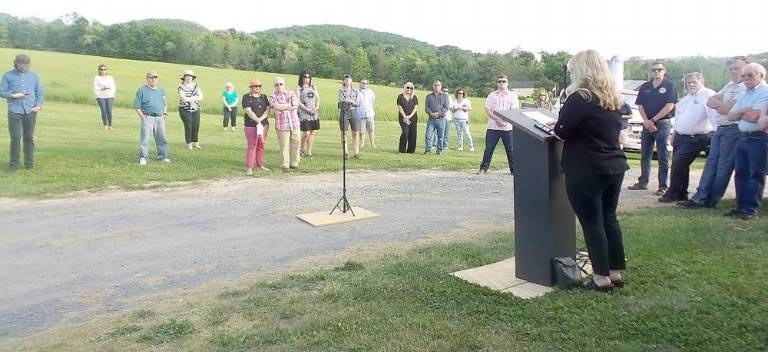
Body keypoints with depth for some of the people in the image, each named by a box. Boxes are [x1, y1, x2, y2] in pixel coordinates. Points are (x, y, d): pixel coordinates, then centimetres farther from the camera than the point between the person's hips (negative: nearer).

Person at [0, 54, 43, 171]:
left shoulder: (34, 76, 12)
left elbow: (39, 92, 13)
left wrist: (38, 105, -2)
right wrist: (13, 95, -13)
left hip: (30, 111, 2)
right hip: (14, 111, -2)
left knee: (29, 138, 5)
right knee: (16, 137, -6)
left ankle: (29, 163, 14)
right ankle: (14, 164, 3)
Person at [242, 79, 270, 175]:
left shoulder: (264, 97, 12)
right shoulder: (246, 97, -2)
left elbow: (268, 110, 1)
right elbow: (248, 111, -13)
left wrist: (260, 119, -14)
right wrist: (257, 120, -21)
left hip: (264, 125, 5)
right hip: (251, 126, -5)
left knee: (261, 145, 10)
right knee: (252, 146, -7)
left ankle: (260, 164, 20)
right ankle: (249, 167, -4)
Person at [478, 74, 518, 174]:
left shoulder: (512, 95, 8)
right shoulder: (492, 95, 12)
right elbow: (487, 110, 1)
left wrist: (504, 120, -16)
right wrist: (496, 119, -14)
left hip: (507, 127, -1)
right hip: (492, 127, 1)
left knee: (510, 149, 3)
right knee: (489, 148, 1)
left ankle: (514, 169, 12)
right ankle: (484, 168, 6)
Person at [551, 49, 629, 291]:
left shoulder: (580, 98, -15)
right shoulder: (613, 98, 11)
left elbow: (562, 131, -16)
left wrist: (557, 125, 7)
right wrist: (565, 124, 22)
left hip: (587, 170, -8)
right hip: (614, 166, 8)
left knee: (592, 222, 0)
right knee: (609, 218, 15)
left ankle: (602, 277, 6)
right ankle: (616, 273, 21)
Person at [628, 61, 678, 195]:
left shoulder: (669, 85, -2)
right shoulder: (645, 87, 11)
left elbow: (669, 106, -10)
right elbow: (640, 105, 6)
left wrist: (653, 120, -13)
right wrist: (646, 121, -9)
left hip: (663, 124, -5)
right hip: (647, 124, 5)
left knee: (663, 156, -2)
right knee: (645, 154, 9)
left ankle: (663, 186, 1)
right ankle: (643, 182, 17)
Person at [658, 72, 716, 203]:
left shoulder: (708, 95, -11)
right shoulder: (686, 99, 17)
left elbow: (715, 115, -19)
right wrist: (674, 134, 20)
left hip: (695, 138, -9)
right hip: (680, 137, 9)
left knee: (678, 163, -12)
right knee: (680, 165, 11)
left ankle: (673, 194, 0)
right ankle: (682, 194, 21)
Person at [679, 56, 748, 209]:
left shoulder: (746, 87, -9)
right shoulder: (730, 85, 19)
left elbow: (731, 108, -17)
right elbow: (710, 101, 11)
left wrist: (718, 104, 1)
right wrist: (724, 106, -7)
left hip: (733, 129, -8)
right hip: (720, 128, 8)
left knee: (724, 167, -2)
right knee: (711, 163, 4)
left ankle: (711, 200, 3)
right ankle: (700, 198, 4)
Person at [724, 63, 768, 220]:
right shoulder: (745, 94, 18)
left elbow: (754, 116, -18)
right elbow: (731, 116, 12)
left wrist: (740, 113, 2)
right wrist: (744, 111, -8)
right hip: (743, 137, 8)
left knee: (755, 175, -4)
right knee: (740, 173, 9)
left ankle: (752, 210, 0)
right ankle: (741, 206, 16)